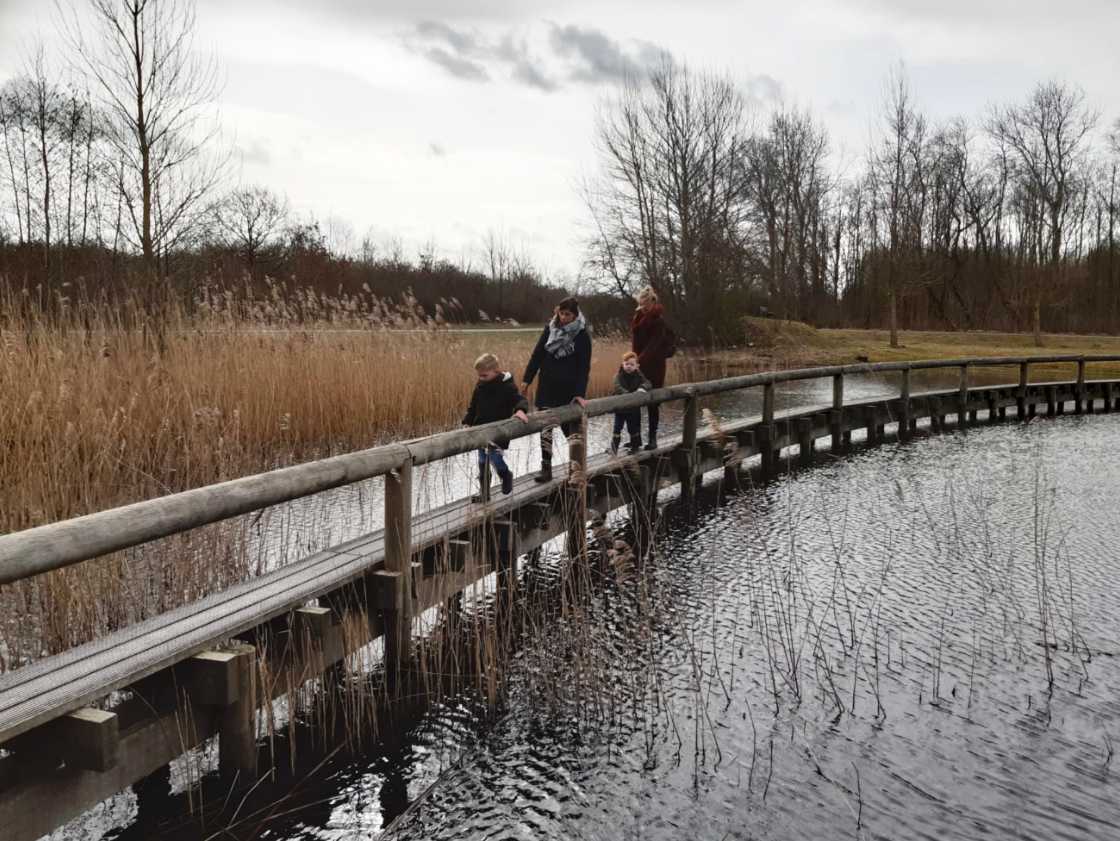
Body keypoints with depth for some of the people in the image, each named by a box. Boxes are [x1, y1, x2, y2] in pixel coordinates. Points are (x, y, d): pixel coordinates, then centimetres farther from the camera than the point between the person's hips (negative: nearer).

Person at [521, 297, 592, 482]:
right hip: (547, 387, 3)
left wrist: (581, 393, -15)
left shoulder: (582, 334, -7)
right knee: (545, 428, -1)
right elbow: (537, 354, 7)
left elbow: (584, 366, -9)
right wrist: (527, 379, 4)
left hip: (568, 390, -3)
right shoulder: (550, 328, 4)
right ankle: (546, 468, 4)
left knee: (570, 427, 7)